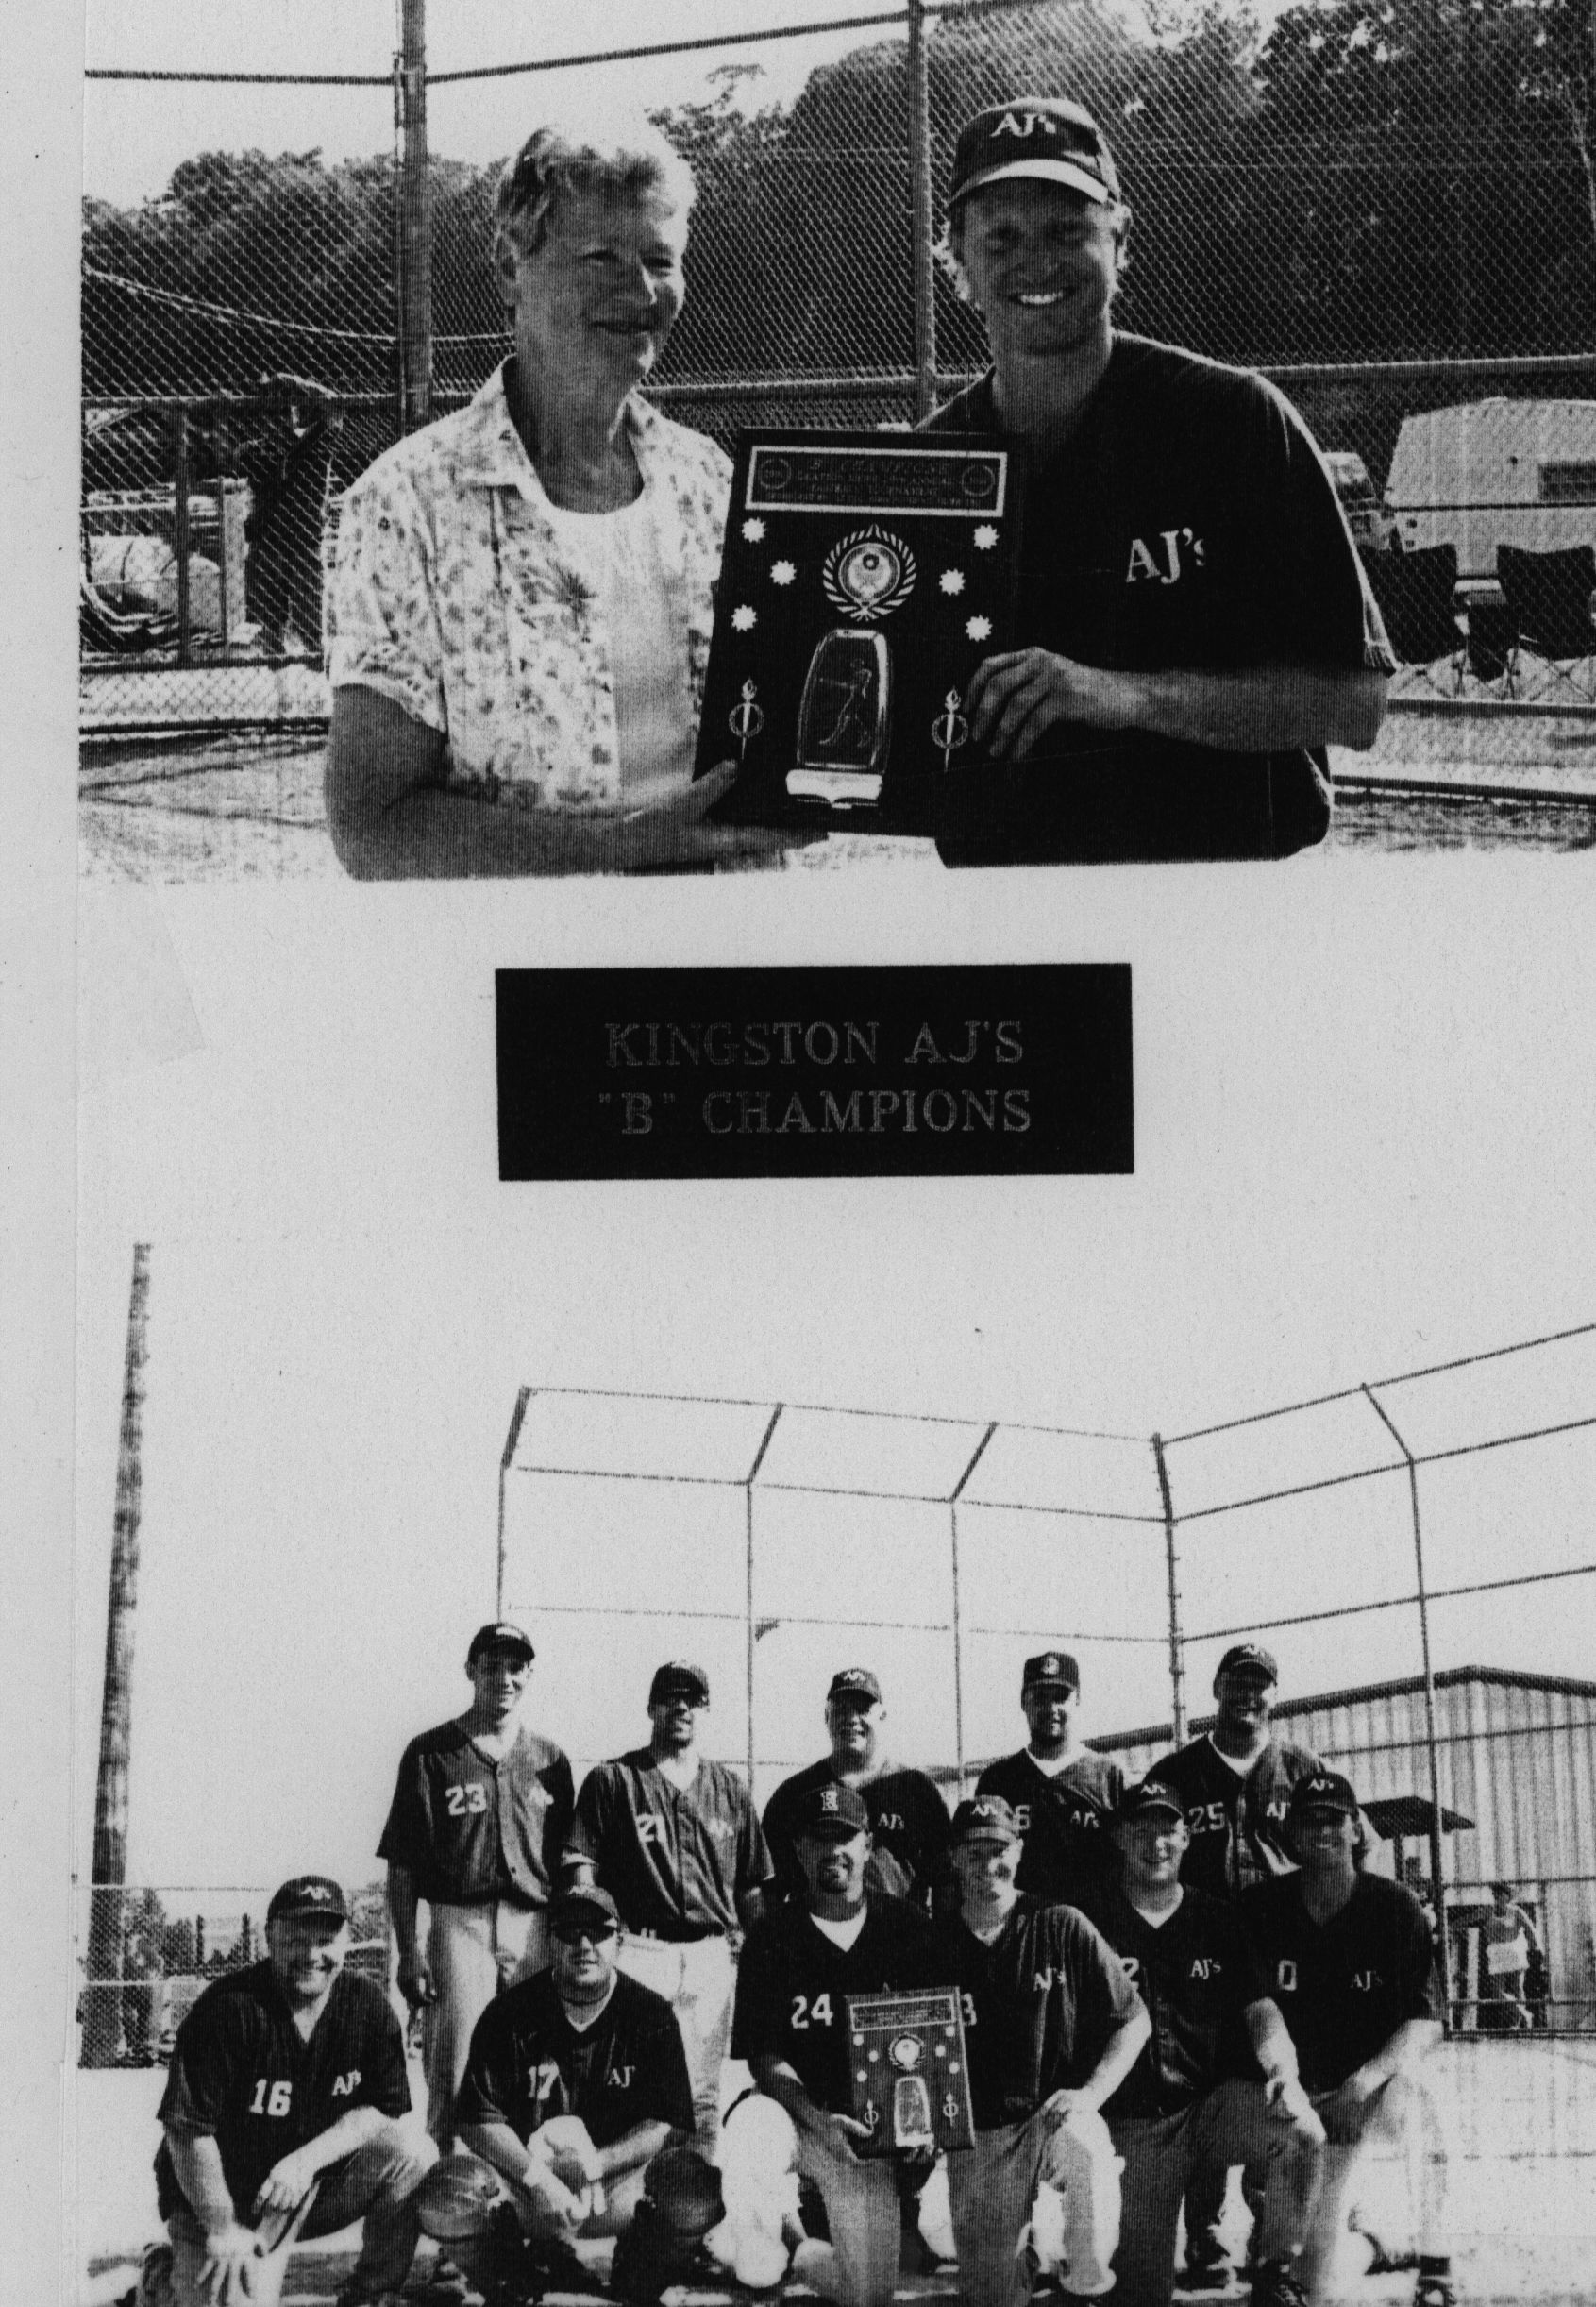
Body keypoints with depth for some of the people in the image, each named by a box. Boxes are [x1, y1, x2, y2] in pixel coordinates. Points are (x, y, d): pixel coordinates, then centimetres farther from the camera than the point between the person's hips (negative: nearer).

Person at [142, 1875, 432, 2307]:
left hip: (318, 2186, 4)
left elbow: (385, 2110, -2)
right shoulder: (229, 2008, -18)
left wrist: (307, 2160, -18)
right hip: (224, 2198, -4)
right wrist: (223, 2230, -18)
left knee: (414, 2155, -17)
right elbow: (186, 2129, -17)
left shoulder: (368, 2006, -3)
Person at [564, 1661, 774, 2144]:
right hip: (638, 1949, -3)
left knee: (703, 2095, 4)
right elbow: (582, 1869, 1)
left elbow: (752, 1884, 17)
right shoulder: (612, 1780, 7)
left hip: (711, 1954, 3)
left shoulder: (730, 1788, 16)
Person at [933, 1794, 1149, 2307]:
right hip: (976, 2135, 2)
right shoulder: (937, 1947, 3)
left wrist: (1090, 2094, -11)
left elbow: (1134, 2021, 2)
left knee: (1085, 2152, -37)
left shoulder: (1062, 1928, -1)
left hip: (1057, 2115, -2)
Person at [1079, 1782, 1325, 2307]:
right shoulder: (1094, 1923, 3)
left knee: (1301, 2130, -29)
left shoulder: (1217, 1920, 8)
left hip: (1215, 2101, 1)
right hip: (1133, 2122, -1)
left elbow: (1259, 2009, -1)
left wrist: (1281, 2066, -21)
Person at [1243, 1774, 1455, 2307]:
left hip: (1383, 2078, -1)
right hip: (1307, 2097, 1)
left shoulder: (1395, 1907, -7)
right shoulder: (1262, 1908, -2)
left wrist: (1368, 2078, -29)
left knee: (1410, 2107, -40)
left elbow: (1427, 2024, -13)